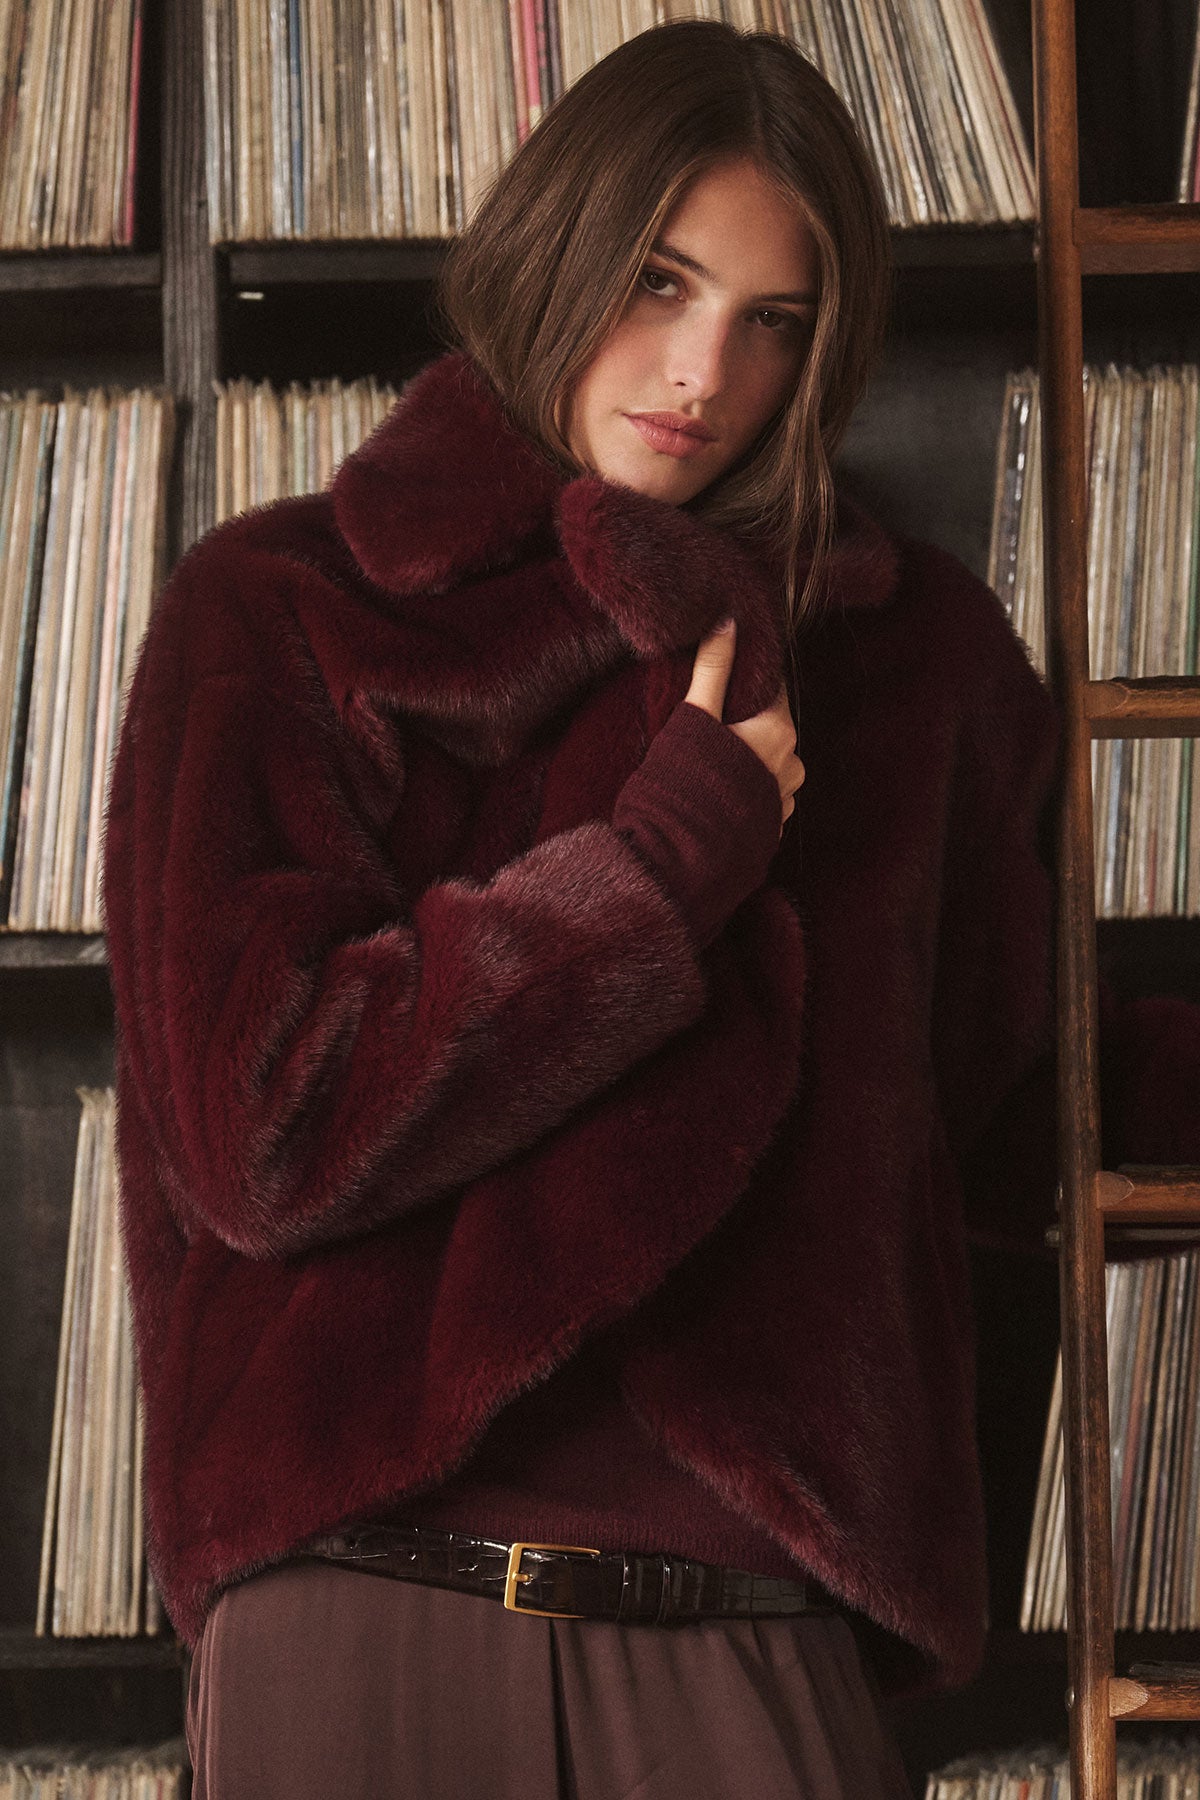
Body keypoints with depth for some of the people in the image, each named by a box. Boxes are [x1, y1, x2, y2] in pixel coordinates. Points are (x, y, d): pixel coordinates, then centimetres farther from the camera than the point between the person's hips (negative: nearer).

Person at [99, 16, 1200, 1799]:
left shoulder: (909, 645, 10)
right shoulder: (276, 614, 3)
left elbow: (983, 1109, 22)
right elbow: (259, 1125, -10)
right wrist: (676, 850, -8)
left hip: (746, 1631, 2)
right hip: (364, 1619, -2)